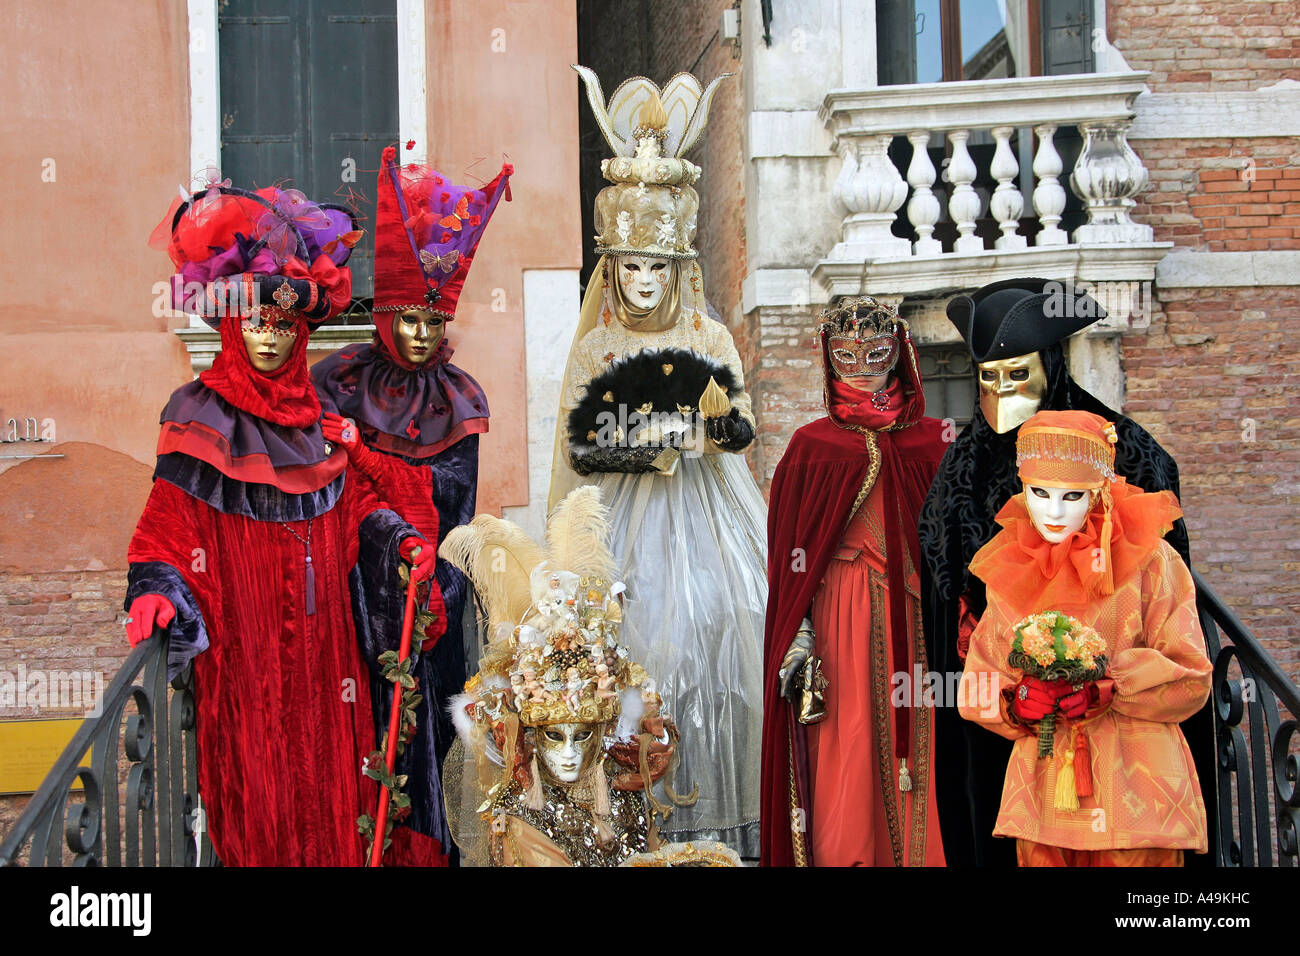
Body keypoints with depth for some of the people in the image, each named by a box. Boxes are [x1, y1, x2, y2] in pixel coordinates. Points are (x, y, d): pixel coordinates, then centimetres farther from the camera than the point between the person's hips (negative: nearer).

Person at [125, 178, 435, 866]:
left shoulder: (319, 410, 10)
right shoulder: (201, 413, -3)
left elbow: (353, 500, 17)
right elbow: (171, 515, -7)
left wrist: (399, 538, 0)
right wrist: (155, 587, -22)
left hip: (321, 629, 4)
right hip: (243, 632, -4)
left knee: (329, 777, 8)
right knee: (258, 788, 0)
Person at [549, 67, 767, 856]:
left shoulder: (712, 339, 8)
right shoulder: (595, 350, 5)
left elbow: (742, 431, 7)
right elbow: (575, 450, 6)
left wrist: (726, 419, -15)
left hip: (708, 514, 1)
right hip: (626, 518, -1)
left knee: (720, 633, -7)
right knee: (635, 647, -8)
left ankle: (719, 817, 1)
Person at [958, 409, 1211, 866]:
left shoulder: (1147, 560, -3)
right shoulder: (1007, 570, 8)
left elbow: (1190, 676, -4)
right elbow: (981, 678, 10)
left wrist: (1107, 691, -19)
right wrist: (1017, 702, -11)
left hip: (1134, 791, -3)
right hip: (1041, 790, 3)